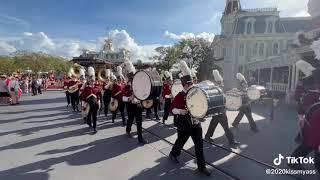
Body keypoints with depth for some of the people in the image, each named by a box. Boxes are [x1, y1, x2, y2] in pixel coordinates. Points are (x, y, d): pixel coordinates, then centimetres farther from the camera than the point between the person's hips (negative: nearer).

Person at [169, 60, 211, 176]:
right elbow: (172, 109, -12)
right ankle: (173, 154, 45)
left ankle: (201, 166, 20)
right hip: (184, 124, -5)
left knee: (199, 144, 7)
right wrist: (180, 111, -28)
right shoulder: (179, 96, -13)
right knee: (181, 141, 15)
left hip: (195, 122, 5)